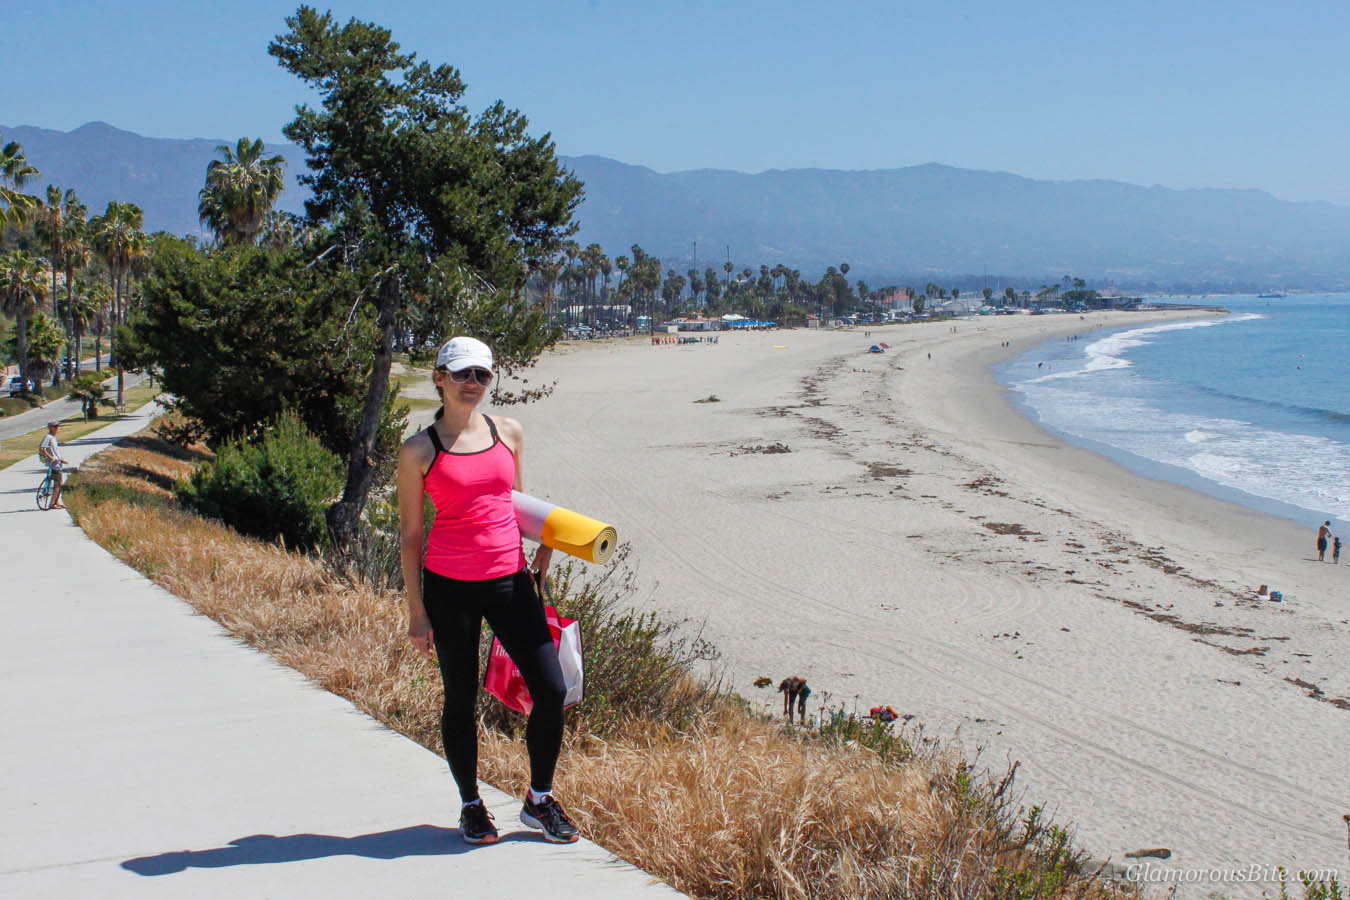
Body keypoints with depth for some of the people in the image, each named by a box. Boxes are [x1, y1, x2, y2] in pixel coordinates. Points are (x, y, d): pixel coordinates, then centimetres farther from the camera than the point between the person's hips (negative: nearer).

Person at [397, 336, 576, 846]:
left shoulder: (509, 433, 7)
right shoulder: (419, 451, -3)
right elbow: (410, 532, -1)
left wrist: (543, 542, 10)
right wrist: (416, 609, -2)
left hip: (510, 580, 3)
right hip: (450, 586, -3)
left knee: (551, 689, -3)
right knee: (460, 699, 7)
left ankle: (540, 800, 17)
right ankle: (471, 806, 27)